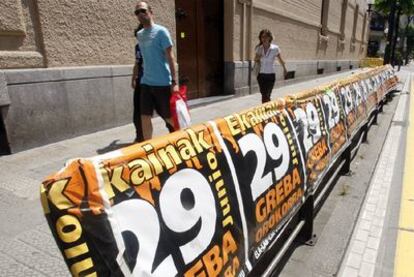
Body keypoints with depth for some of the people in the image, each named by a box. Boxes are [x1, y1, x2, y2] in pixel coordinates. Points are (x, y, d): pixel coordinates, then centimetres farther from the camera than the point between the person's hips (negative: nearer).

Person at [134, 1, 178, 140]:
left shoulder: (161, 31, -6)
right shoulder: (139, 35, 12)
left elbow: (170, 57, -10)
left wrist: (174, 82, -16)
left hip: (163, 83, -5)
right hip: (146, 83, 6)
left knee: (169, 117, 5)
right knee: (145, 117, 3)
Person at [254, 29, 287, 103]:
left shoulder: (275, 48, -8)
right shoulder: (258, 48, 0)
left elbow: (280, 60, 7)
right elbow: (255, 60, 15)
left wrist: (284, 69, 22)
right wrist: (257, 58, -8)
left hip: (270, 75, -3)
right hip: (261, 75, 3)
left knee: (266, 95, -9)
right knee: (264, 95, 10)